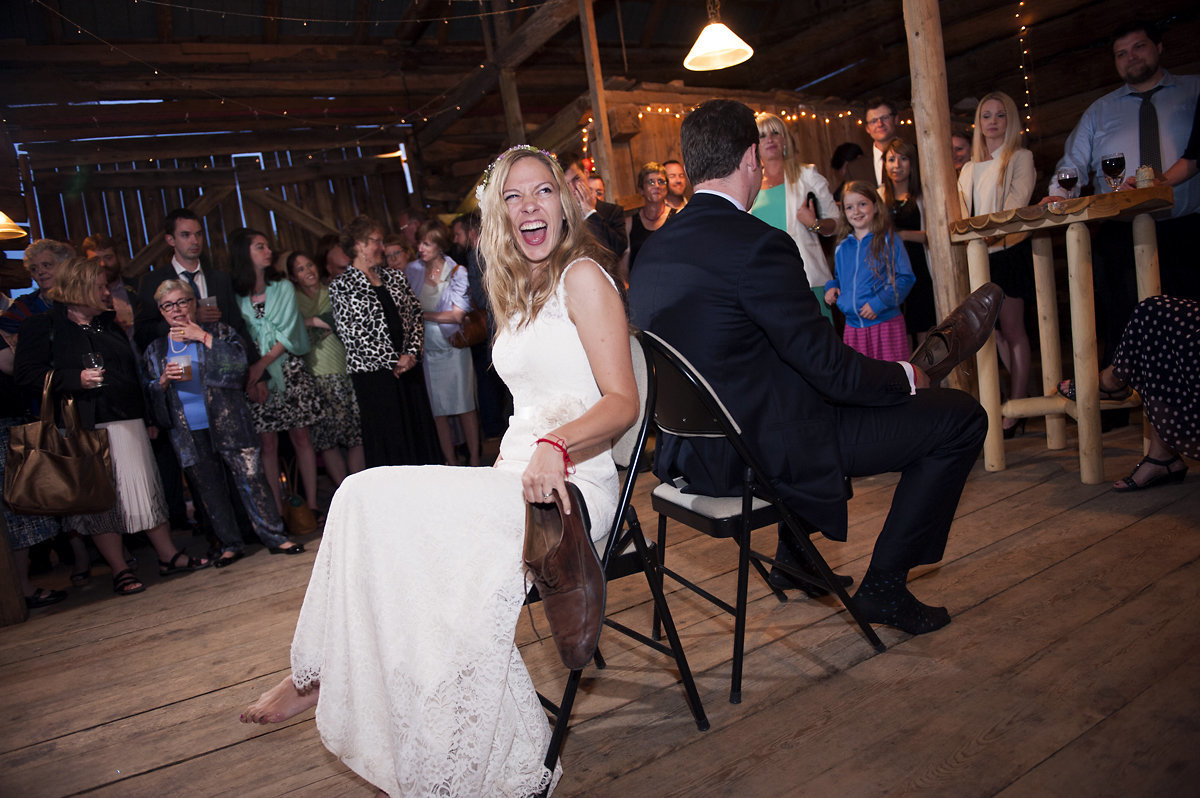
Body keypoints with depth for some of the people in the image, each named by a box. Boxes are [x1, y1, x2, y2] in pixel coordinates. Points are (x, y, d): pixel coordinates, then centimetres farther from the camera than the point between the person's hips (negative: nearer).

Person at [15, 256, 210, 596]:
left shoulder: (110, 323, 18)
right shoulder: (44, 326, 0)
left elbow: (133, 372, 20)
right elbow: (26, 373, -7)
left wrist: (148, 417, 16)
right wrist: (76, 379, -17)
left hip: (127, 421, 5)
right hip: (84, 427, -5)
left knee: (145, 487, 5)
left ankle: (168, 555, 13)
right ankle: (120, 570, 9)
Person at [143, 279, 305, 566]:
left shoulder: (218, 330, 8)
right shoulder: (155, 349, 14)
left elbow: (239, 361, -11)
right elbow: (150, 396, 12)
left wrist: (204, 337, -10)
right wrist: (164, 381, -8)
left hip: (228, 422, -3)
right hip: (188, 432, 3)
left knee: (251, 477, -6)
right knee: (208, 489, 6)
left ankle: (274, 537, 2)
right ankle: (229, 545, 18)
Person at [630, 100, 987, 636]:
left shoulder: (652, 250, 4)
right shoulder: (756, 244, -21)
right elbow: (830, 368, -18)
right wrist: (905, 376, 2)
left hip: (691, 452, 9)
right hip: (764, 455, -8)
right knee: (961, 416, 2)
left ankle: (793, 555, 40)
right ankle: (885, 583, 10)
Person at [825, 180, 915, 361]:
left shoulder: (889, 241, -3)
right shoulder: (842, 248, 12)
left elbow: (905, 278, -7)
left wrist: (879, 303, -17)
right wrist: (831, 287, 4)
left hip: (886, 323, -4)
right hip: (853, 325, 4)